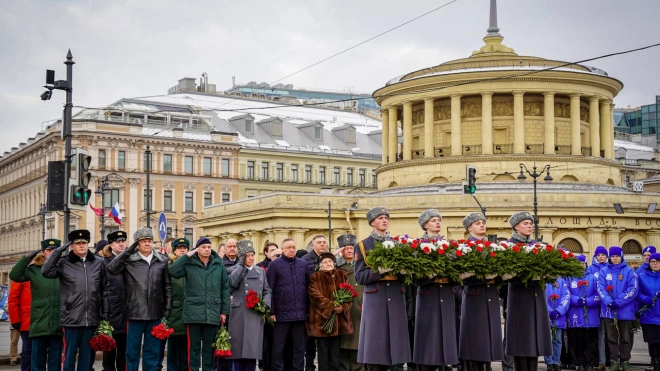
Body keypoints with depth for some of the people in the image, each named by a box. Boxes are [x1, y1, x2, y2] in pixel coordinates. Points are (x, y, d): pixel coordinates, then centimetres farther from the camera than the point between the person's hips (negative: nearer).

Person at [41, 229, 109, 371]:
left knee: (87, 354, 11)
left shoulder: (98, 262, 7)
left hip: (91, 317, 2)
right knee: (70, 353, 5)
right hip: (72, 317, -2)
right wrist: (58, 251, -13)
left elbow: (104, 289, 10)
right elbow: (46, 272, -14)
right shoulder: (64, 262, 0)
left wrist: (105, 313, 7)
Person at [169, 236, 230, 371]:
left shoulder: (219, 265, 8)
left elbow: (225, 289, 9)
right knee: (193, 346, 3)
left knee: (209, 347, 10)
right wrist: (187, 255, -12)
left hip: (212, 313, 2)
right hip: (193, 313, -2)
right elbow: (173, 271, -14)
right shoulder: (189, 264, 2)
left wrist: (225, 311, 6)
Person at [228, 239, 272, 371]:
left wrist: (265, 304, -2)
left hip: (256, 315, 3)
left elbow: (267, 291, 16)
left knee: (253, 349, 1)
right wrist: (241, 265, -11)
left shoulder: (261, 271, 17)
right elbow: (233, 283, -14)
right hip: (239, 314, -3)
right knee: (238, 349, -3)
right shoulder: (234, 270, 7)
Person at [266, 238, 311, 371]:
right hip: (281, 313, -3)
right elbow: (269, 289, -3)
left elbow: (308, 287, 12)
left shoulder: (303, 264, 10)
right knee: (278, 346, 4)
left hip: (300, 314, 3)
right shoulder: (274, 264, 0)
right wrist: (271, 311, -8)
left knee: (299, 346, 7)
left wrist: (309, 310, 8)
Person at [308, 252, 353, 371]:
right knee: (323, 352, 0)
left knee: (335, 353, 7)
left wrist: (343, 307, -14)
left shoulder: (342, 275, 14)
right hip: (322, 319, -3)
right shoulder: (315, 277, 2)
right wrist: (332, 306, -19)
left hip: (339, 320, 3)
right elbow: (316, 296, -10)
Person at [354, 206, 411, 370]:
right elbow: (359, 277, -3)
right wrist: (378, 271, -19)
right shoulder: (363, 245, 4)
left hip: (395, 297, 3)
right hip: (375, 298, -3)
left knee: (394, 336, 2)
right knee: (375, 339, -6)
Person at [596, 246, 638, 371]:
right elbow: (601, 288, -3)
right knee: (611, 337, 5)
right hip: (608, 310, 1)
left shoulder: (629, 271, 0)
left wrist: (618, 302, -17)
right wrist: (608, 302, -19)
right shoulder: (604, 271, 6)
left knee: (625, 337, 7)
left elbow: (632, 289, -8)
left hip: (625, 310, -1)